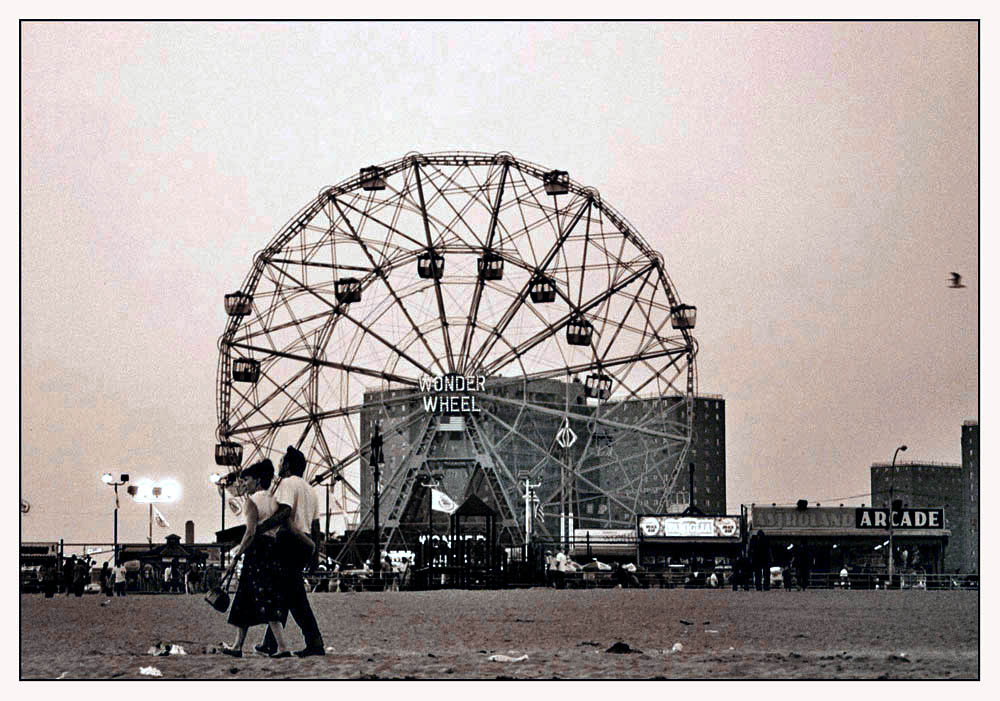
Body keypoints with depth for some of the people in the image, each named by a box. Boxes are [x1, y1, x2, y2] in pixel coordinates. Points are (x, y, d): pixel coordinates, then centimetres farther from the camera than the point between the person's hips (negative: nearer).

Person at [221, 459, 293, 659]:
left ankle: (282, 646, -19)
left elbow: (251, 532, -17)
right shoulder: (274, 501, 13)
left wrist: (236, 557, -14)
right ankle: (237, 646, 20)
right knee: (245, 600, 15)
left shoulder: (252, 501, -8)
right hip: (274, 549, 8)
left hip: (257, 550, -8)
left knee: (265, 602, -9)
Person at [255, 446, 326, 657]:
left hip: (290, 539, -9)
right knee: (281, 592, 12)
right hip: (305, 542, 9)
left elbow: (285, 513, -22)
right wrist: (313, 550, 24)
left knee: (294, 596, -8)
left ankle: (315, 643, -12)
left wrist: (259, 528, -23)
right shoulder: (309, 489, 22)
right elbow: (315, 524, 21)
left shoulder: (287, 483, -6)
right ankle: (270, 642, 11)